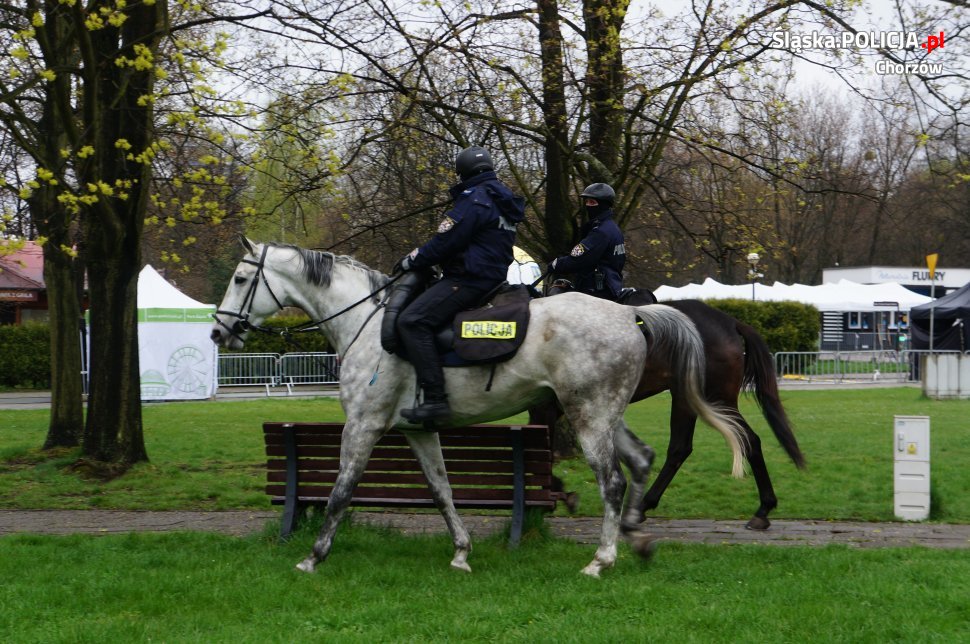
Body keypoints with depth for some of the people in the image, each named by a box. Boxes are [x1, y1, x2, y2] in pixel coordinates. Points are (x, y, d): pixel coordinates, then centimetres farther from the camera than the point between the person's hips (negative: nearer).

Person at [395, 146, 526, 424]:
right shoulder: (501, 200, 19)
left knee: (412, 321, -21)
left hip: (469, 280, -11)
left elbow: (445, 243, -15)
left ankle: (435, 398, -31)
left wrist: (412, 260, 0)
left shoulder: (472, 199, -13)